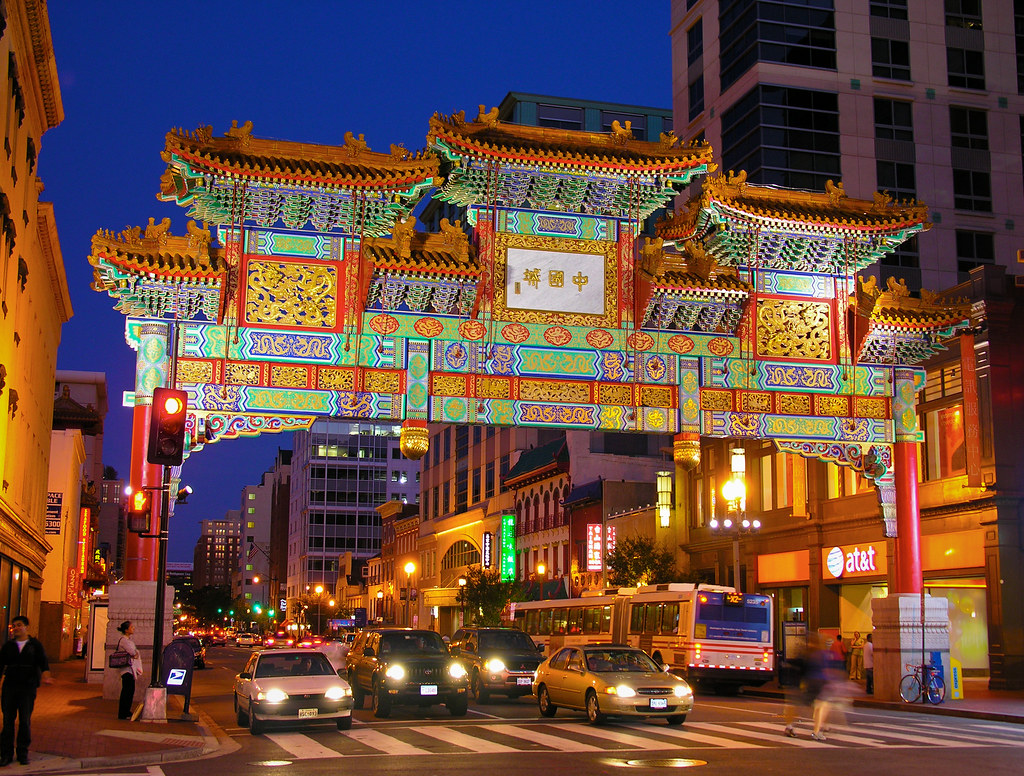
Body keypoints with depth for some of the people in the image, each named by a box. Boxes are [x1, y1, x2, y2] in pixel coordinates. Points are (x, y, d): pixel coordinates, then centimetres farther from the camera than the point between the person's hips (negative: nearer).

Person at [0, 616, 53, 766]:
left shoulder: (35, 645, 7)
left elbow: (43, 663, -1)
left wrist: (45, 676, -21)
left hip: (28, 687, -2)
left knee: (25, 721, -2)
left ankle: (23, 753, 9)